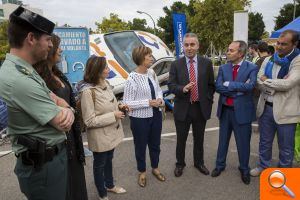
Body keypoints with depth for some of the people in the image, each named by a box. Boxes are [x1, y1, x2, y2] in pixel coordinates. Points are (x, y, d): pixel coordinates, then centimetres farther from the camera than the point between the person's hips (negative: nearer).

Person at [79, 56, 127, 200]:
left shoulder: (105, 83, -1)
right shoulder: (87, 91, -26)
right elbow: (89, 121, -25)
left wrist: (118, 106, -5)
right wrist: (114, 116, -24)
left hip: (111, 132, 7)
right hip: (100, 136, -7)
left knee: (109, 160, 26)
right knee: (99, 164, 16)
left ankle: (110, 185, 51)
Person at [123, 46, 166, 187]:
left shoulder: (152, 73, -1)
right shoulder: (132, 79, -20)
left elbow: (158, 89, 11)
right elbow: (127, 103, -19)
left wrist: (160, 99, -10)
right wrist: (148, 103, -23)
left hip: (156, 115, 6)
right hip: (140, 118, -6)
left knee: (155, 144, 22)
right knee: (141, 146, 15)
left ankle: (155, 168, 47)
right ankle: (142, 172, 41)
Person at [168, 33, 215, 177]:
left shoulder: (206, 63, 1)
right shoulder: (175, 65, -3)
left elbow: (211, 85, 7)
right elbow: (171, 85, -6)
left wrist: (208, 101, 2)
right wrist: (182, 89, -25)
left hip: (201, 108, 1)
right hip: (182, 108, -1)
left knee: (199, 139, 17)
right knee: (181, 139, 13)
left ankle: (199, 163, 39)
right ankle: (180, 164, 34)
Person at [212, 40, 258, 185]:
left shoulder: (252, 68, -8)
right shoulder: (223, 68, 1)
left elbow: (250, 86, -24)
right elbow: (218, 87, -11)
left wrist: (228, 84, -18)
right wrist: (238, 89, -18)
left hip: (242, 111, -3)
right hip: (225, 110, 3)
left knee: (243, 142, 11)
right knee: (223, 140, 18)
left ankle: (244, 169, 34)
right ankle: (220, 165, 37)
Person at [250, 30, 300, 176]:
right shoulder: (268, 60, 6)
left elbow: (287, 84, -22)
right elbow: (259, 83, -1)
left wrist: (266, 80, -8)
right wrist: (278, 85, -16)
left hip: (285, 110, -4)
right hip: (265, 107, 5)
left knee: (285, 147, 12)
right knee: (264, 142, 19)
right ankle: (263, 166, 39)